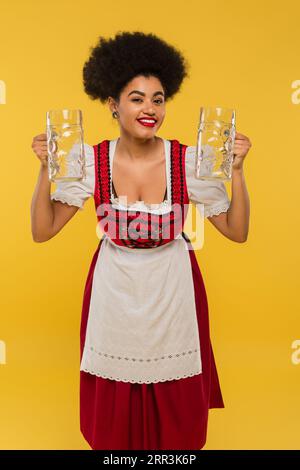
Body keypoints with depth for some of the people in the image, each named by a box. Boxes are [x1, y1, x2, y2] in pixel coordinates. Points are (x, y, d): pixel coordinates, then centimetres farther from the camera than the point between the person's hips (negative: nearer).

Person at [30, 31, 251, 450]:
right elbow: (42, 231, -8)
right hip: (114, 293, 1)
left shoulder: (188, 161, -14)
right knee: (114, 409, 18)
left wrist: (236, 170, -20)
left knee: (176, 408, 17)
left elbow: (237, 232, -9)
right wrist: (46, 169, -19)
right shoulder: (92, 161, -12)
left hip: (172, 293, 0)